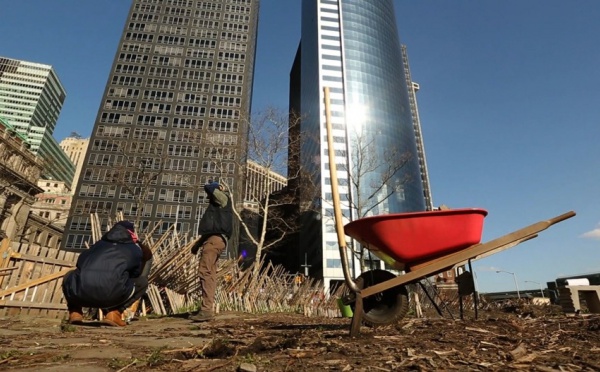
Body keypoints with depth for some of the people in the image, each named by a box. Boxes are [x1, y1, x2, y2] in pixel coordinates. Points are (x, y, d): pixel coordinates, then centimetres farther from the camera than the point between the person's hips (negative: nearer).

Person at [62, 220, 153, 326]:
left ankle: (75, 312, 22)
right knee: (142, 282, 23)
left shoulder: (99, 244, 32)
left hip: (81, 293, 4)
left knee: (69, 277, 40)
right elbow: (135, 274, 35)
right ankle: (114, 313, 10)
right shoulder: (135, 250, 23)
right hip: (110, 296, -4)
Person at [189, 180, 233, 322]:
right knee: (210, 274, 6)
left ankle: (206, 310, -22)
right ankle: (207, 309, 8)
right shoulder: (215, 206, 30)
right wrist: (197, 244, 29)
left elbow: (210, 188, -13)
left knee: (206, 272, -18)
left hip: (215, 239, -10)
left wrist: (210, 186, 13)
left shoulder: (223, 199, 4)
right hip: (212, 239, 10)